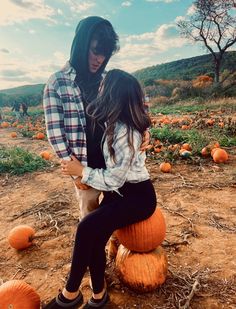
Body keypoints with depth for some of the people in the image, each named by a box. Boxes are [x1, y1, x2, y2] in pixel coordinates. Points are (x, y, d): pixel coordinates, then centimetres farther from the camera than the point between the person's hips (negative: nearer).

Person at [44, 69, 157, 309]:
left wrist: (81, 171, -11)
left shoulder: (124, 133, -26)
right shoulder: (114, 122, 0)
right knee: (95, 237, -12)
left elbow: (113, 179, -20)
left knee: (87, 228, -24)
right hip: (117, 192, 8)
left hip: (138, 196, -8)